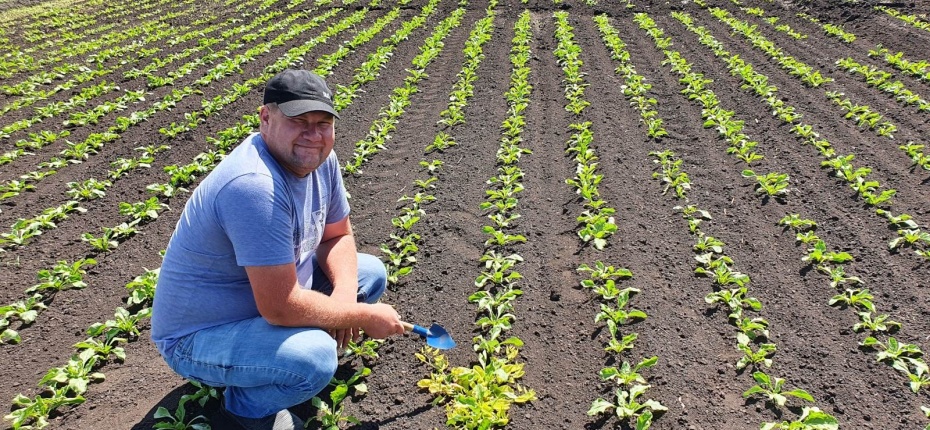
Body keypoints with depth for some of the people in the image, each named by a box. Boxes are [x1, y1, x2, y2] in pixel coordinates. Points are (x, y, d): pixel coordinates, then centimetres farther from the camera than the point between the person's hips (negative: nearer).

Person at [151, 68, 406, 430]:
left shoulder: (318, 157, -8)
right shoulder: (254, 185, -34)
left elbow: (337, 236, 4)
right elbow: (281, 308, -33)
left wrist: (345, 296, -15)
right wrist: (364, 316, -20)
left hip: (273, 293, 8)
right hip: (200, 336, -8)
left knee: (371, 272, 7)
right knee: (315, 358, -33)